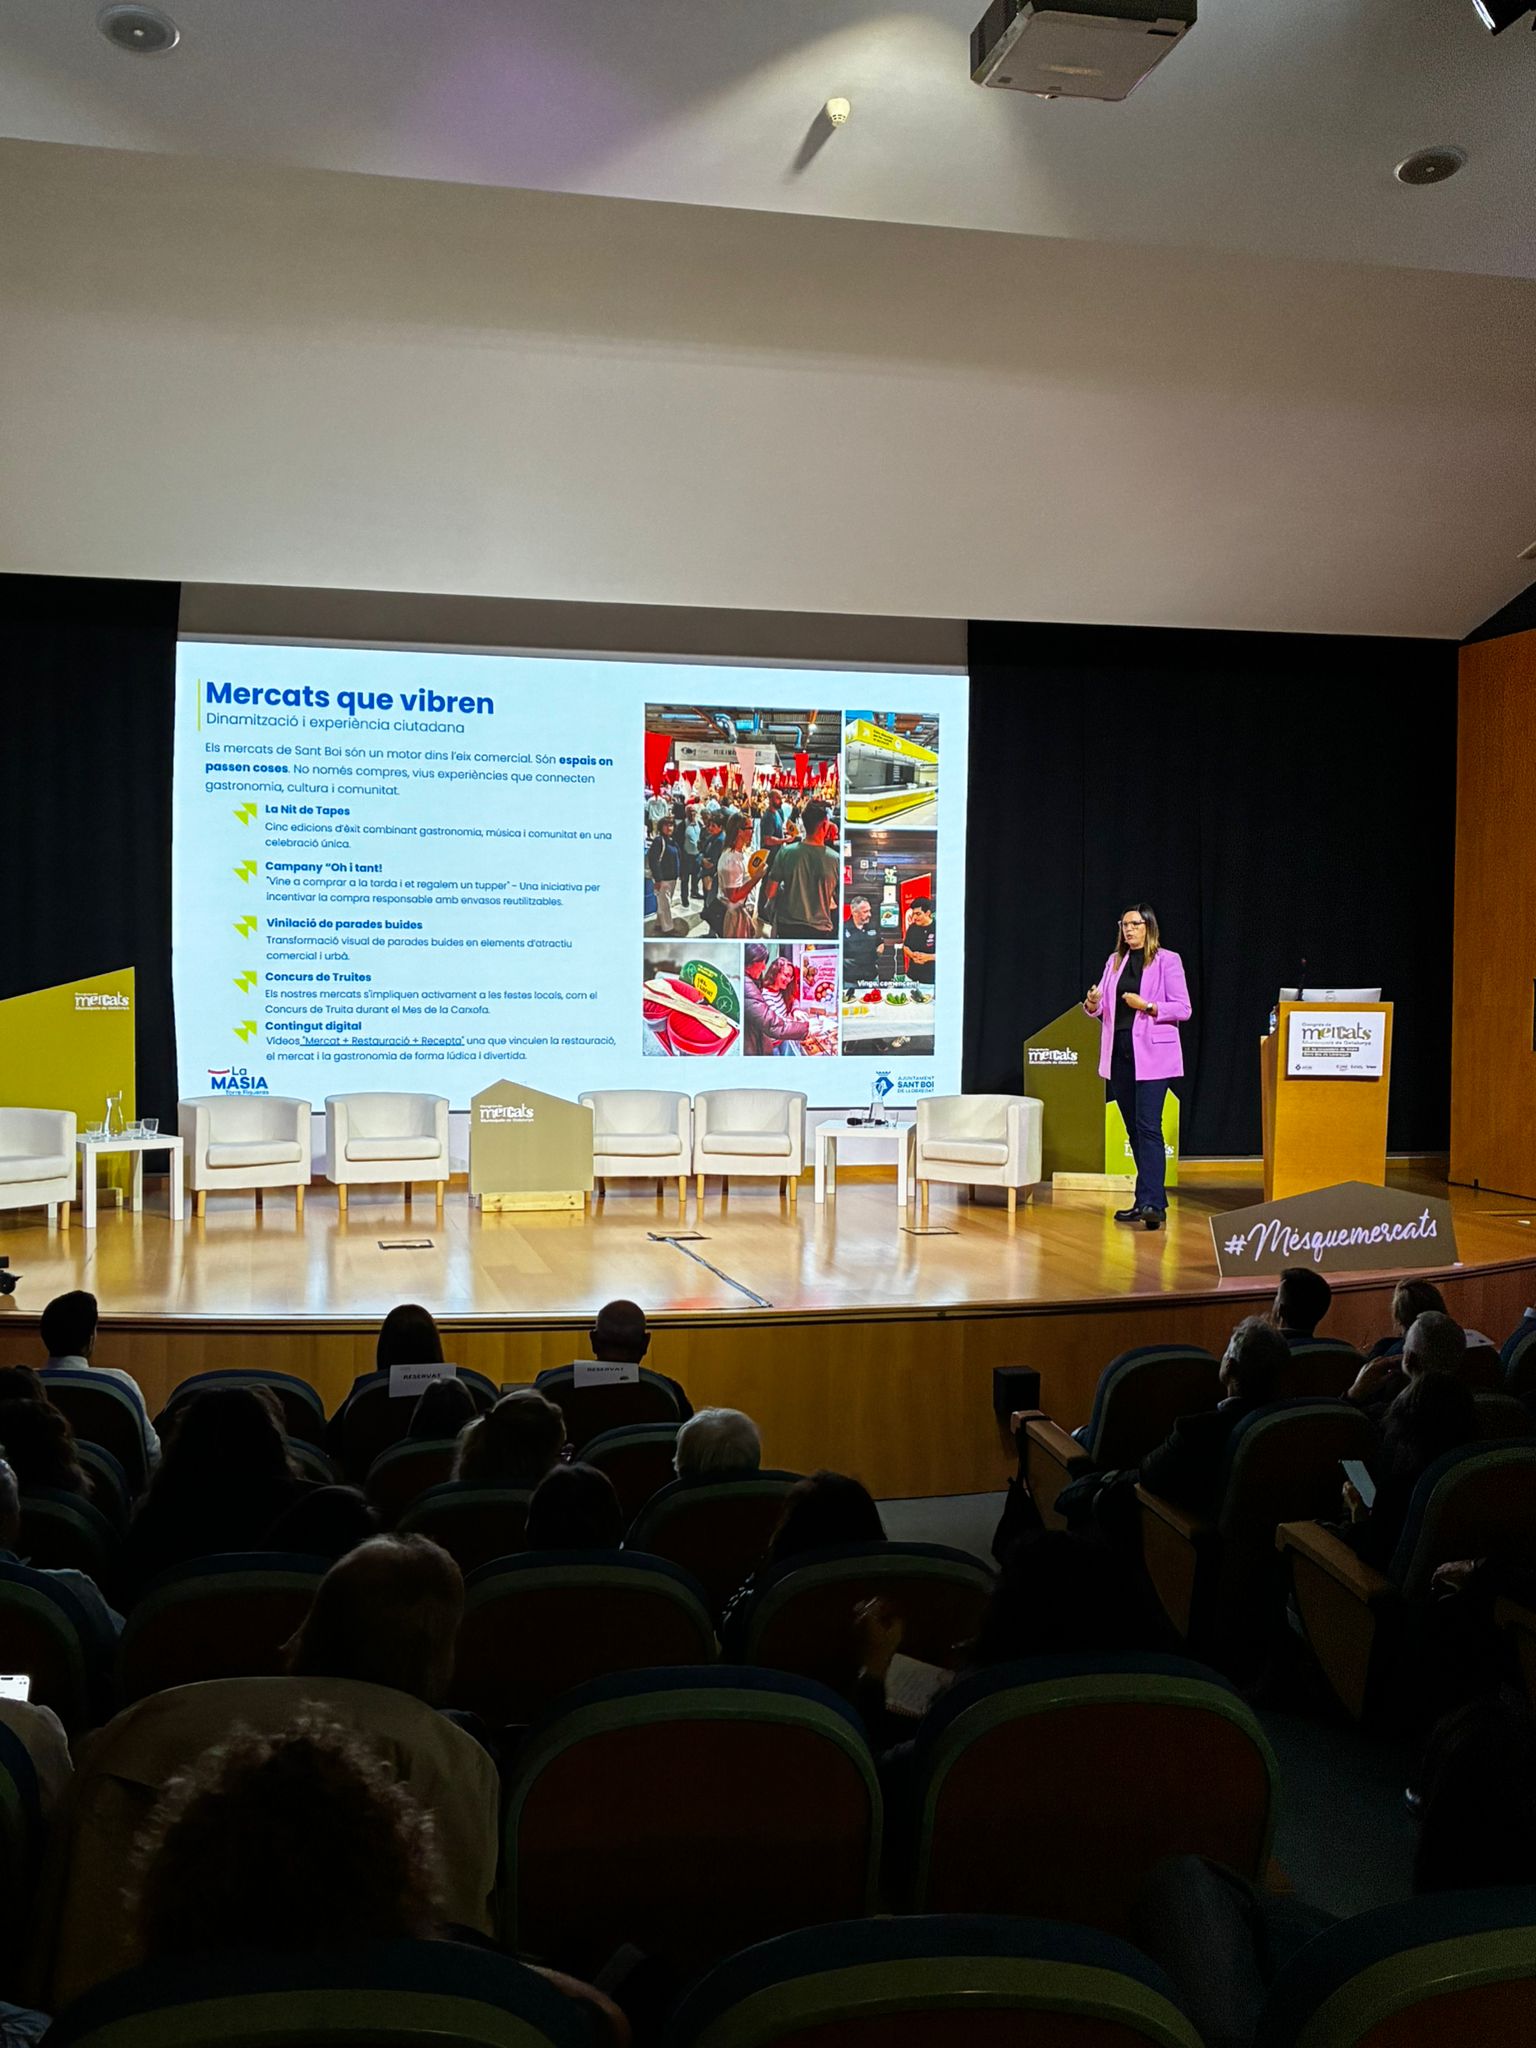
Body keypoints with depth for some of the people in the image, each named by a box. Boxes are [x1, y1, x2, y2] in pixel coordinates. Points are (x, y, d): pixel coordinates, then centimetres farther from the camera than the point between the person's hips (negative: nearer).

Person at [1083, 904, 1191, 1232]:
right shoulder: (1115, 961, 15)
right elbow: (1103, 1009, 14)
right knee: (1134, 1129, 9)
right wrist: (1093, 1003, -8)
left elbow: (1183, 1009, -5)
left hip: (1151, 1054, -6)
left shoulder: (1167, 960, -2)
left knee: (1148, 1127, -15)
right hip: (1119, 1053, 6)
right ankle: (1149, 1199, 17)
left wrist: (1147, 1006, -18)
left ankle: (1151, 1203, -19)